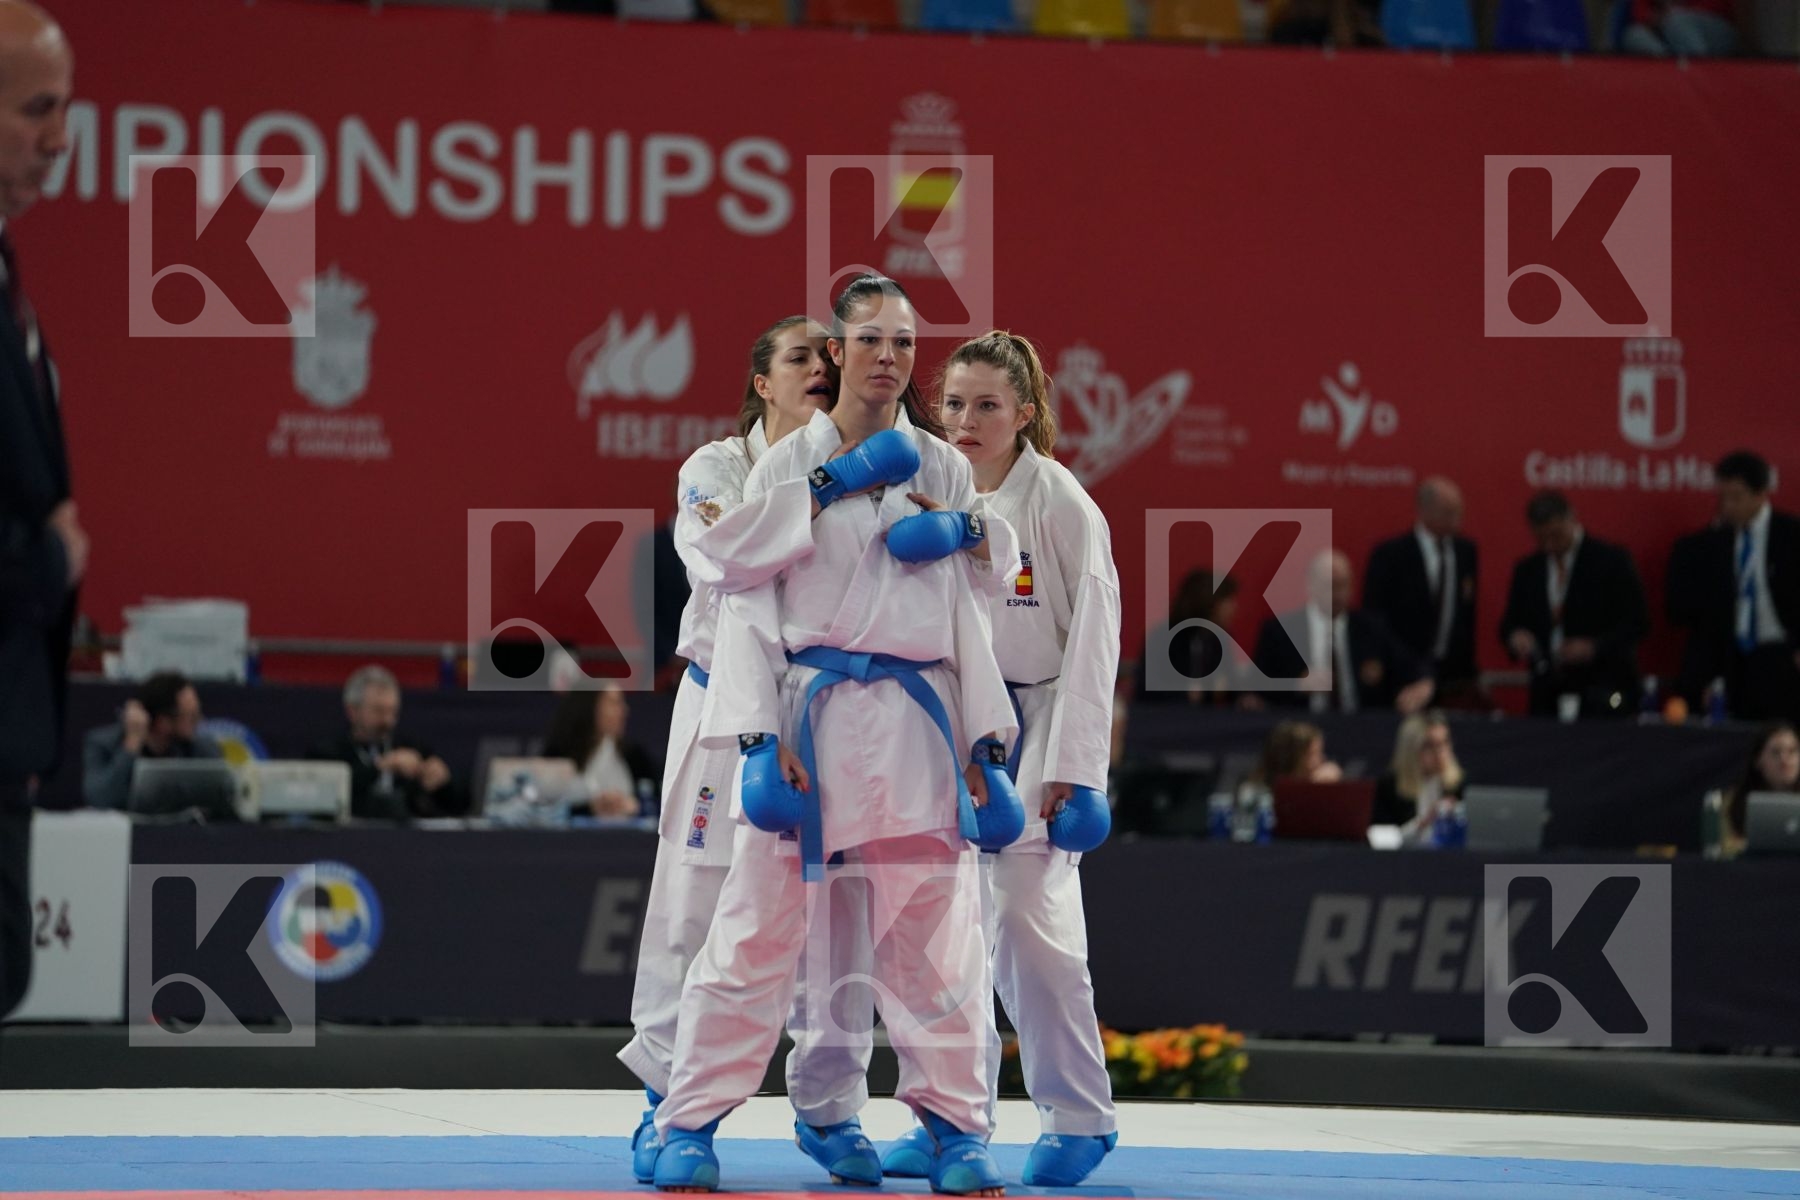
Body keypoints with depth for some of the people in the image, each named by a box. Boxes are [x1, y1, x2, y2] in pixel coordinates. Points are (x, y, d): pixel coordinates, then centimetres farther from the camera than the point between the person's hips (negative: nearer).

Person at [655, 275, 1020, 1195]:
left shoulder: (942, 471, 11)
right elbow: (747, 604, -1)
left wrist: (986, 741, 3)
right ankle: (690, 1124, 4)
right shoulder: (784, 466, 3)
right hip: (808, 714, -2)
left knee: (934, 937, 3)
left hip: (916, 721, 2)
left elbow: (971, 608, 11)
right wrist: (762, 736, -11)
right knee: (758, 928, -3)